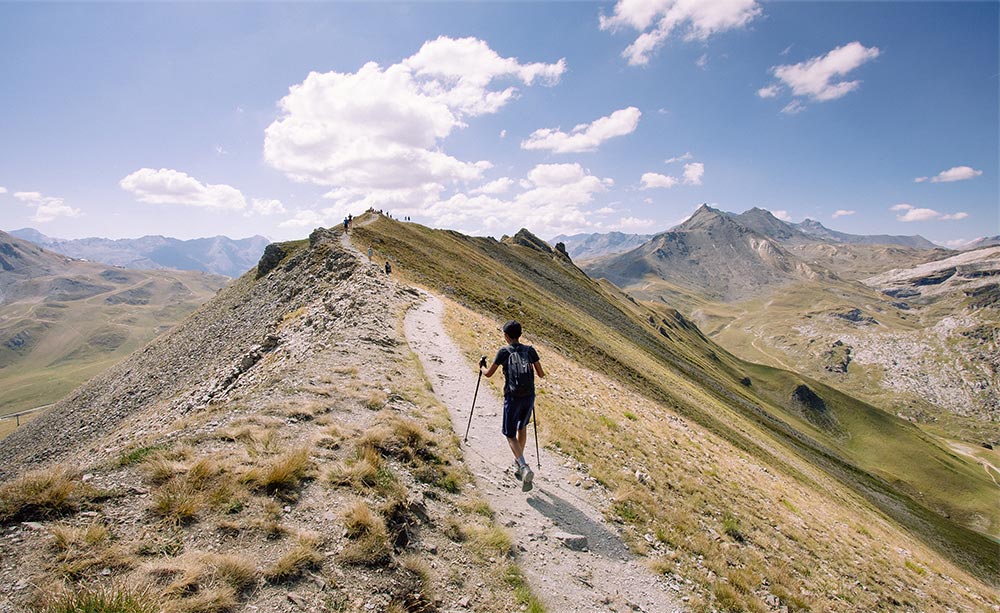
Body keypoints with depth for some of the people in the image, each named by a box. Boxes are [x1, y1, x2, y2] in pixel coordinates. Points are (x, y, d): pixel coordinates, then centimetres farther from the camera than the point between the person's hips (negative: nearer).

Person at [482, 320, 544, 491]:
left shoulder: (504, 351, -2)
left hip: (512, 398, -4)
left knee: (511, 435, 5)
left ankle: (525, 468, -16)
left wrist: (481, 367, 26)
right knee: (522, 427, 26)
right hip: (529, 396, 4)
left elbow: (489, 374, 4)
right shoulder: (530, 350, 5)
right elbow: (541, 374, 6)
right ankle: (518, 463, 37)